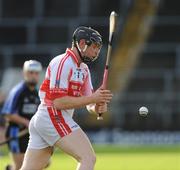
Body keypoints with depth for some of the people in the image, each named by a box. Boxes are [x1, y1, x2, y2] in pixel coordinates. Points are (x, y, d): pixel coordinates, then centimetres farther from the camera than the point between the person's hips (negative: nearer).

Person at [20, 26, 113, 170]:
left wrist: (97, 106, -7)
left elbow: (89, 105, 17)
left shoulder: (84, 69, 18)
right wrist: (92, 98, -18)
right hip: (54, 118, -10)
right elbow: (58, 102, -18)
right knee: (88, 158, -17)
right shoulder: (63, 63, -11)